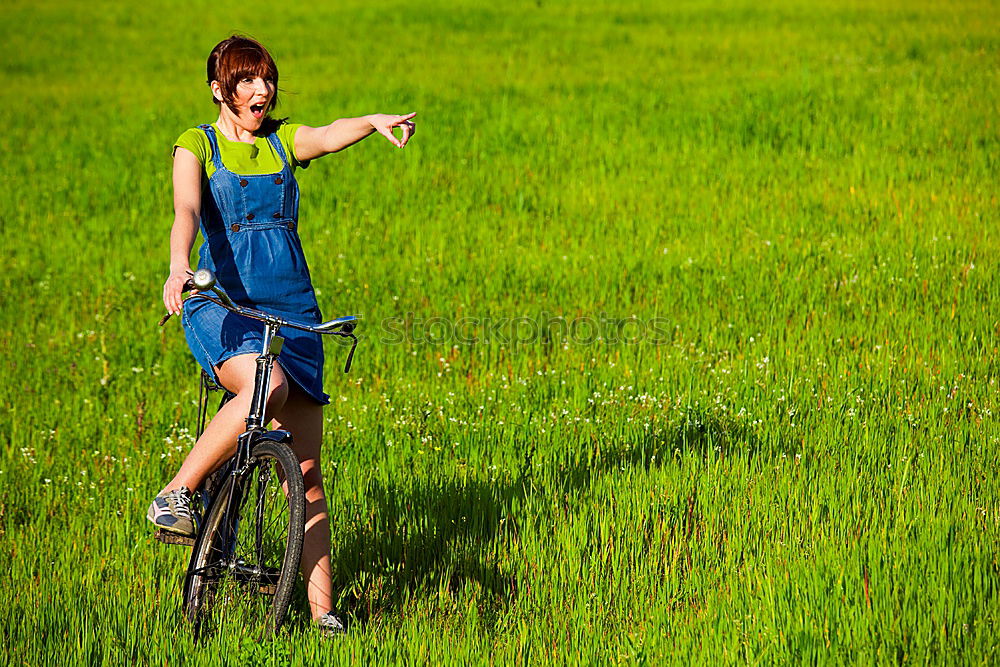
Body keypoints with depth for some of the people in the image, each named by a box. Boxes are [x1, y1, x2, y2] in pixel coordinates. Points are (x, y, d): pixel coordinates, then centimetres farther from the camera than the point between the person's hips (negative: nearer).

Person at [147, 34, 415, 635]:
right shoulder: (197, 146, 3)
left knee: (306, 469, -1)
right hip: (220, 302, -3)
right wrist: (178, 268, -34)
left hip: (291, 308, 4)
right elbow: (187, 210, -15)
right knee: (266, 386, -36)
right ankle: (177, 492, -18)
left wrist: (374, 122, -29)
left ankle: (323, 609, 0)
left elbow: (330, 136, -8)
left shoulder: (285, 140, 13)